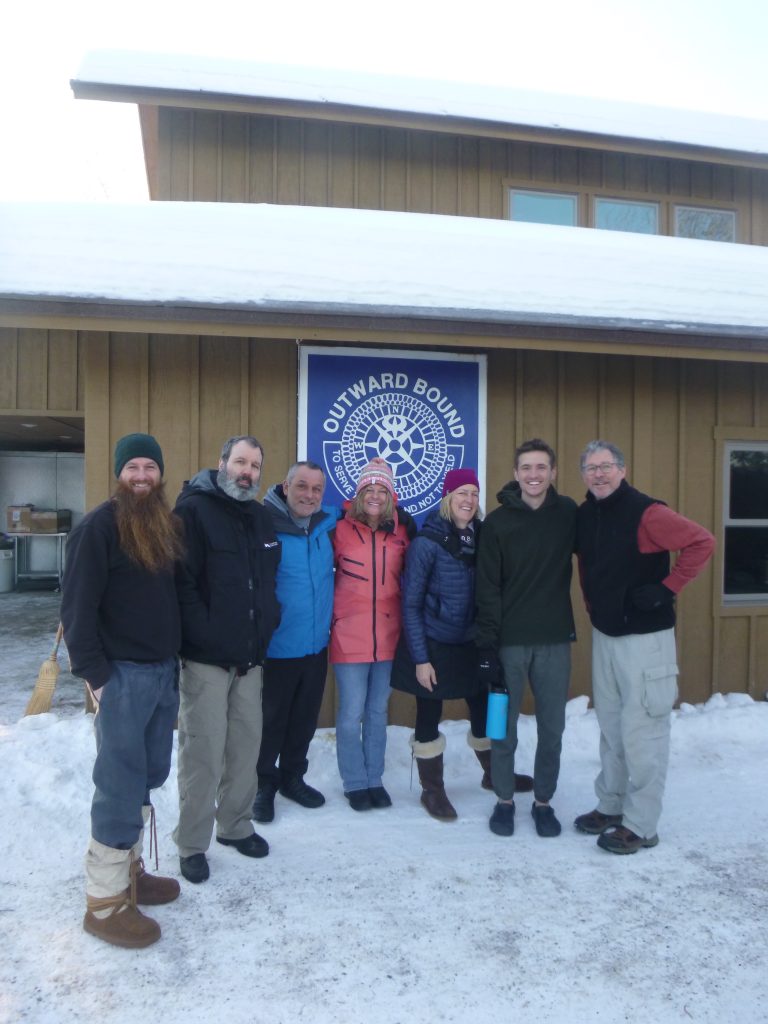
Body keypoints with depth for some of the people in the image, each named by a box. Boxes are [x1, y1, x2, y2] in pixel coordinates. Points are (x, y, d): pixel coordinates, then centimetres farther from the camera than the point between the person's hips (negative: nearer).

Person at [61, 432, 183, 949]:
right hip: (122, 674, -7)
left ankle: (129, 869, 31)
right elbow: (78, 606, -13)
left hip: (164, 670, 7)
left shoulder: (167, 525, 11)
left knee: (148, 776, 15)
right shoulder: (99, 526, -11)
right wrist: (95, 673, -16)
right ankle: (104, 902, 12)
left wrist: (174, 659, 14)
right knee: (121, 785, -2)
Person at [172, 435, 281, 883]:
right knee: (204, 750, 1)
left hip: (251, 656, 7)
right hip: (207, 657, -6)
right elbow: (182, 583, -18)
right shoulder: (193, 510, -10)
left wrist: (269, 621, 7)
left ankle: (236, 825, 32)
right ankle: (193, 844, 18)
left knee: (247, 744, 15)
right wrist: (204, 635, -20)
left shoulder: (261, 517, 13)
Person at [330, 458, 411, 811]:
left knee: (378, 712, 15)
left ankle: (375, 779, 30)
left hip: (388, 637, 3)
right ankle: (355, 783, 23)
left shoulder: (400, 533, 3)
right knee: (352, 714, 5)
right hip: (349, 638, -3)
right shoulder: (341, 529, -6)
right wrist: (330, 617, -3)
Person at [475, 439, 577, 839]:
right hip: (509, 642, -1)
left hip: (555, 641, 2)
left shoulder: (568, 514, 0)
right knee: (504, 729, 9)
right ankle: (504, 800, 28)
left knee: (552, 729, 10)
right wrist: (487, 646, -10)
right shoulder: (497, 522, -5)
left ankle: (543, 801, 29)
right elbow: (488, 590, -6)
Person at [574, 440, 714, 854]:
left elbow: (702, 542, -19)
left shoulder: (646, 512, -16)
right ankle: (609, 806, 30)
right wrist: (594, 606, 12)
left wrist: (667, 589, -18)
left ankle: (641, 825, 13)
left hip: (644, 637, -7)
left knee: (641, 731, 1)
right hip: (603, 634, 7)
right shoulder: (585, 514, 5)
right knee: (610, 727, 16)